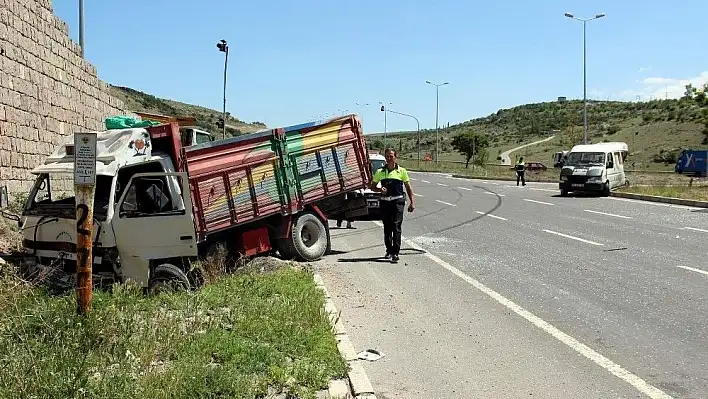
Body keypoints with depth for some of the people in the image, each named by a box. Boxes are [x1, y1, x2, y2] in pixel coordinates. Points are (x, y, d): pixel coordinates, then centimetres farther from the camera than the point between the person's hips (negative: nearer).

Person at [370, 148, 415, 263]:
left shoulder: (401, 171, 4)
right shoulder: (380, 172, 9)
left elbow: (408, 187, 9)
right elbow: (372, 186, 14)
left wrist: (412, 202, 3)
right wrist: (380, 190, -7)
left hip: (397, 202, -3)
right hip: (384, 202, 3)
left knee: (396, 227, -11)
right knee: (387, 228, 12)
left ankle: (395, 253, -13)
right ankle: (389, 250, 25)